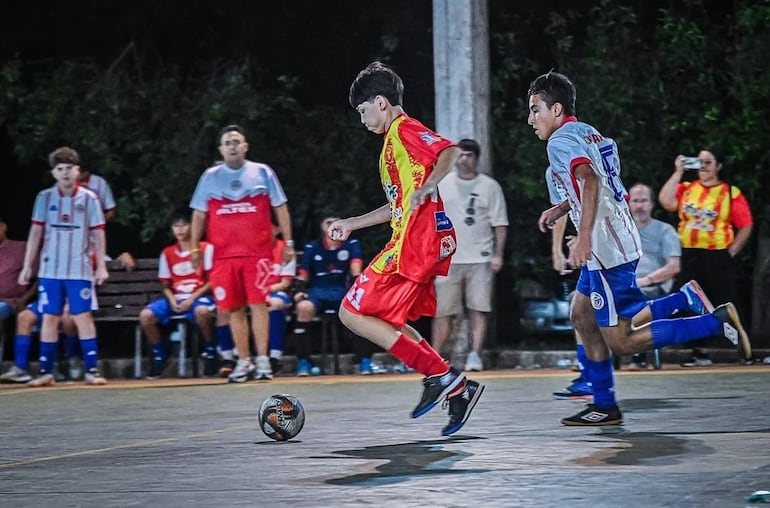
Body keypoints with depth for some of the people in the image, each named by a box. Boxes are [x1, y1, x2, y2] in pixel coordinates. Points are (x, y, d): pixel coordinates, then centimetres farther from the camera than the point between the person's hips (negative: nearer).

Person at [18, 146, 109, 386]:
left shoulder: (89, 198, 2)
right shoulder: (44, 197, 6)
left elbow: (98, 234, 3)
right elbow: (36, 233, 8)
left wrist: (101, 266, -2)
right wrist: (27, 266, 5)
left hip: (80, 270, -2)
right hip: (50, 270, 2)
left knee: (83, 317, -5)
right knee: (49, 318, 2)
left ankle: (92, 370, -4)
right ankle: (46, 372, 6)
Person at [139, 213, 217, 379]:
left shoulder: (206, 248, 0)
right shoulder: (167, 253, 11)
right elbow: (166, 286, 14)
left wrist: (193, 298, -15)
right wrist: (172, 300, -8)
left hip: (199, 296, -4)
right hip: (175, 298, 4)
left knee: (202, 311, -41)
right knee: (146, 315, -22)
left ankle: (210, 352, -18)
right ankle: (159, 355, -1)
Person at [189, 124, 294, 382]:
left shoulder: (262, 172, 5)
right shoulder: (210, 176, 9)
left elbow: (280, 208, 7)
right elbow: (199, 215, 13)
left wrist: (288, 242, 2)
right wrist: (194, 248, 7)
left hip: (257, 252, -2)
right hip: (223, 253, 2)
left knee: (258, 304, -7)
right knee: (234, 309, 3)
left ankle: (262, 360, -5)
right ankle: (243, 362, 11)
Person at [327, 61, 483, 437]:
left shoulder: (404, 130, -6)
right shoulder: (393, 141, 25)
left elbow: (451, 152, -24)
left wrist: (425, 187, -36)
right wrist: (351, 224, 33)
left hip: (416, 243, -10)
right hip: (433, 242, 10)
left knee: (352, 314, -7)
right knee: (387, 322, 14)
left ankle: (440, 375, -13)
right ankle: (456, 388, 6)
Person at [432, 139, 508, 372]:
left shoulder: (490, 186, 4)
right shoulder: (442, 185, 8)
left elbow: (500, 223, 3)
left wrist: (498, 255, -5)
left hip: (480, 259, -1)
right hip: (448, 259, 1)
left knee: (479, 309, -7)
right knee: (444, 311, -1)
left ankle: (475, 355, -7)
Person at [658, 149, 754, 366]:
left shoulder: (731, 193, 0)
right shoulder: (686, 188, 10)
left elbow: (745, 226, 0)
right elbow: (666, 202, -8)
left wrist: (732, 251, -6)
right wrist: (678, 172, -3)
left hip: (718, 256, -4)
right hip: (689, 256, 4)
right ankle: (699, 354, 16)